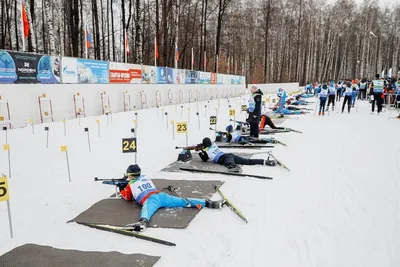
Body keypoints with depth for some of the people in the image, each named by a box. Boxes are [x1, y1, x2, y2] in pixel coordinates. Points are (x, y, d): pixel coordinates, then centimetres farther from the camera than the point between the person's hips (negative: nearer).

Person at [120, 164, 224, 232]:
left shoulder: (130, 184, 20)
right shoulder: (145, 177, 34)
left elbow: (128, 197, 33)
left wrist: (121, 190, 52)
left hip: (150, 200, -5)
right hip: (161, 195, 5)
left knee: (146, 210, -36)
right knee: (183, 201, -6)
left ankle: (143, 222, -72)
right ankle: (208, 203, -19)